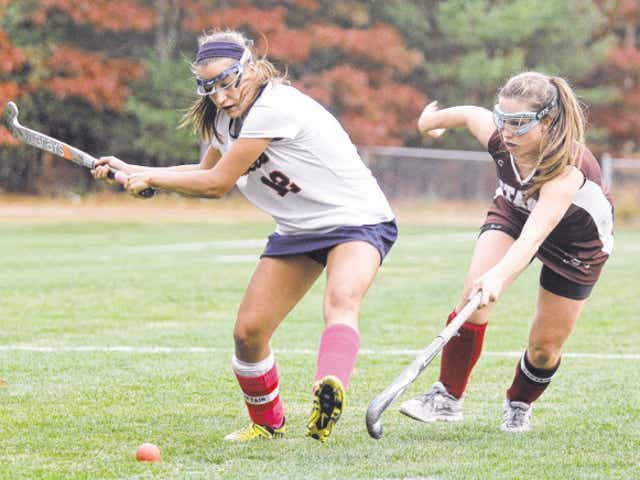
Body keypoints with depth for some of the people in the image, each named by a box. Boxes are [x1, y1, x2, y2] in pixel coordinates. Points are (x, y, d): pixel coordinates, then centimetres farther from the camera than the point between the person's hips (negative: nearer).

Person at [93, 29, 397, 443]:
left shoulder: (274, 107, -25)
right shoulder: (226, 119, 3)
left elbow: (216, 183, -20)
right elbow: (208, 175, 23)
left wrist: (150, 178, -6)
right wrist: (132, 171, 15)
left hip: (357, 221, -8)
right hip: (297, 232, 8)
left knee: (341, 300, -36)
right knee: (248, 332, 0)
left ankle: (330, 393, -62)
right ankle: (267, 423, 23)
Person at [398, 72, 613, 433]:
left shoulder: (568, 168, -44)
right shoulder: (497, 136, -29)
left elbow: (534, 235, -57)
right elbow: (467, 114, -4)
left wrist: (500, 275, -73)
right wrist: (430, 121, 16)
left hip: (578, 239, -3)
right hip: (513, 211, 3)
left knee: (545, 347, 1)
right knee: (474, 289, -23)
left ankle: (520, 404, 33)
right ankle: (449, 397, -14)